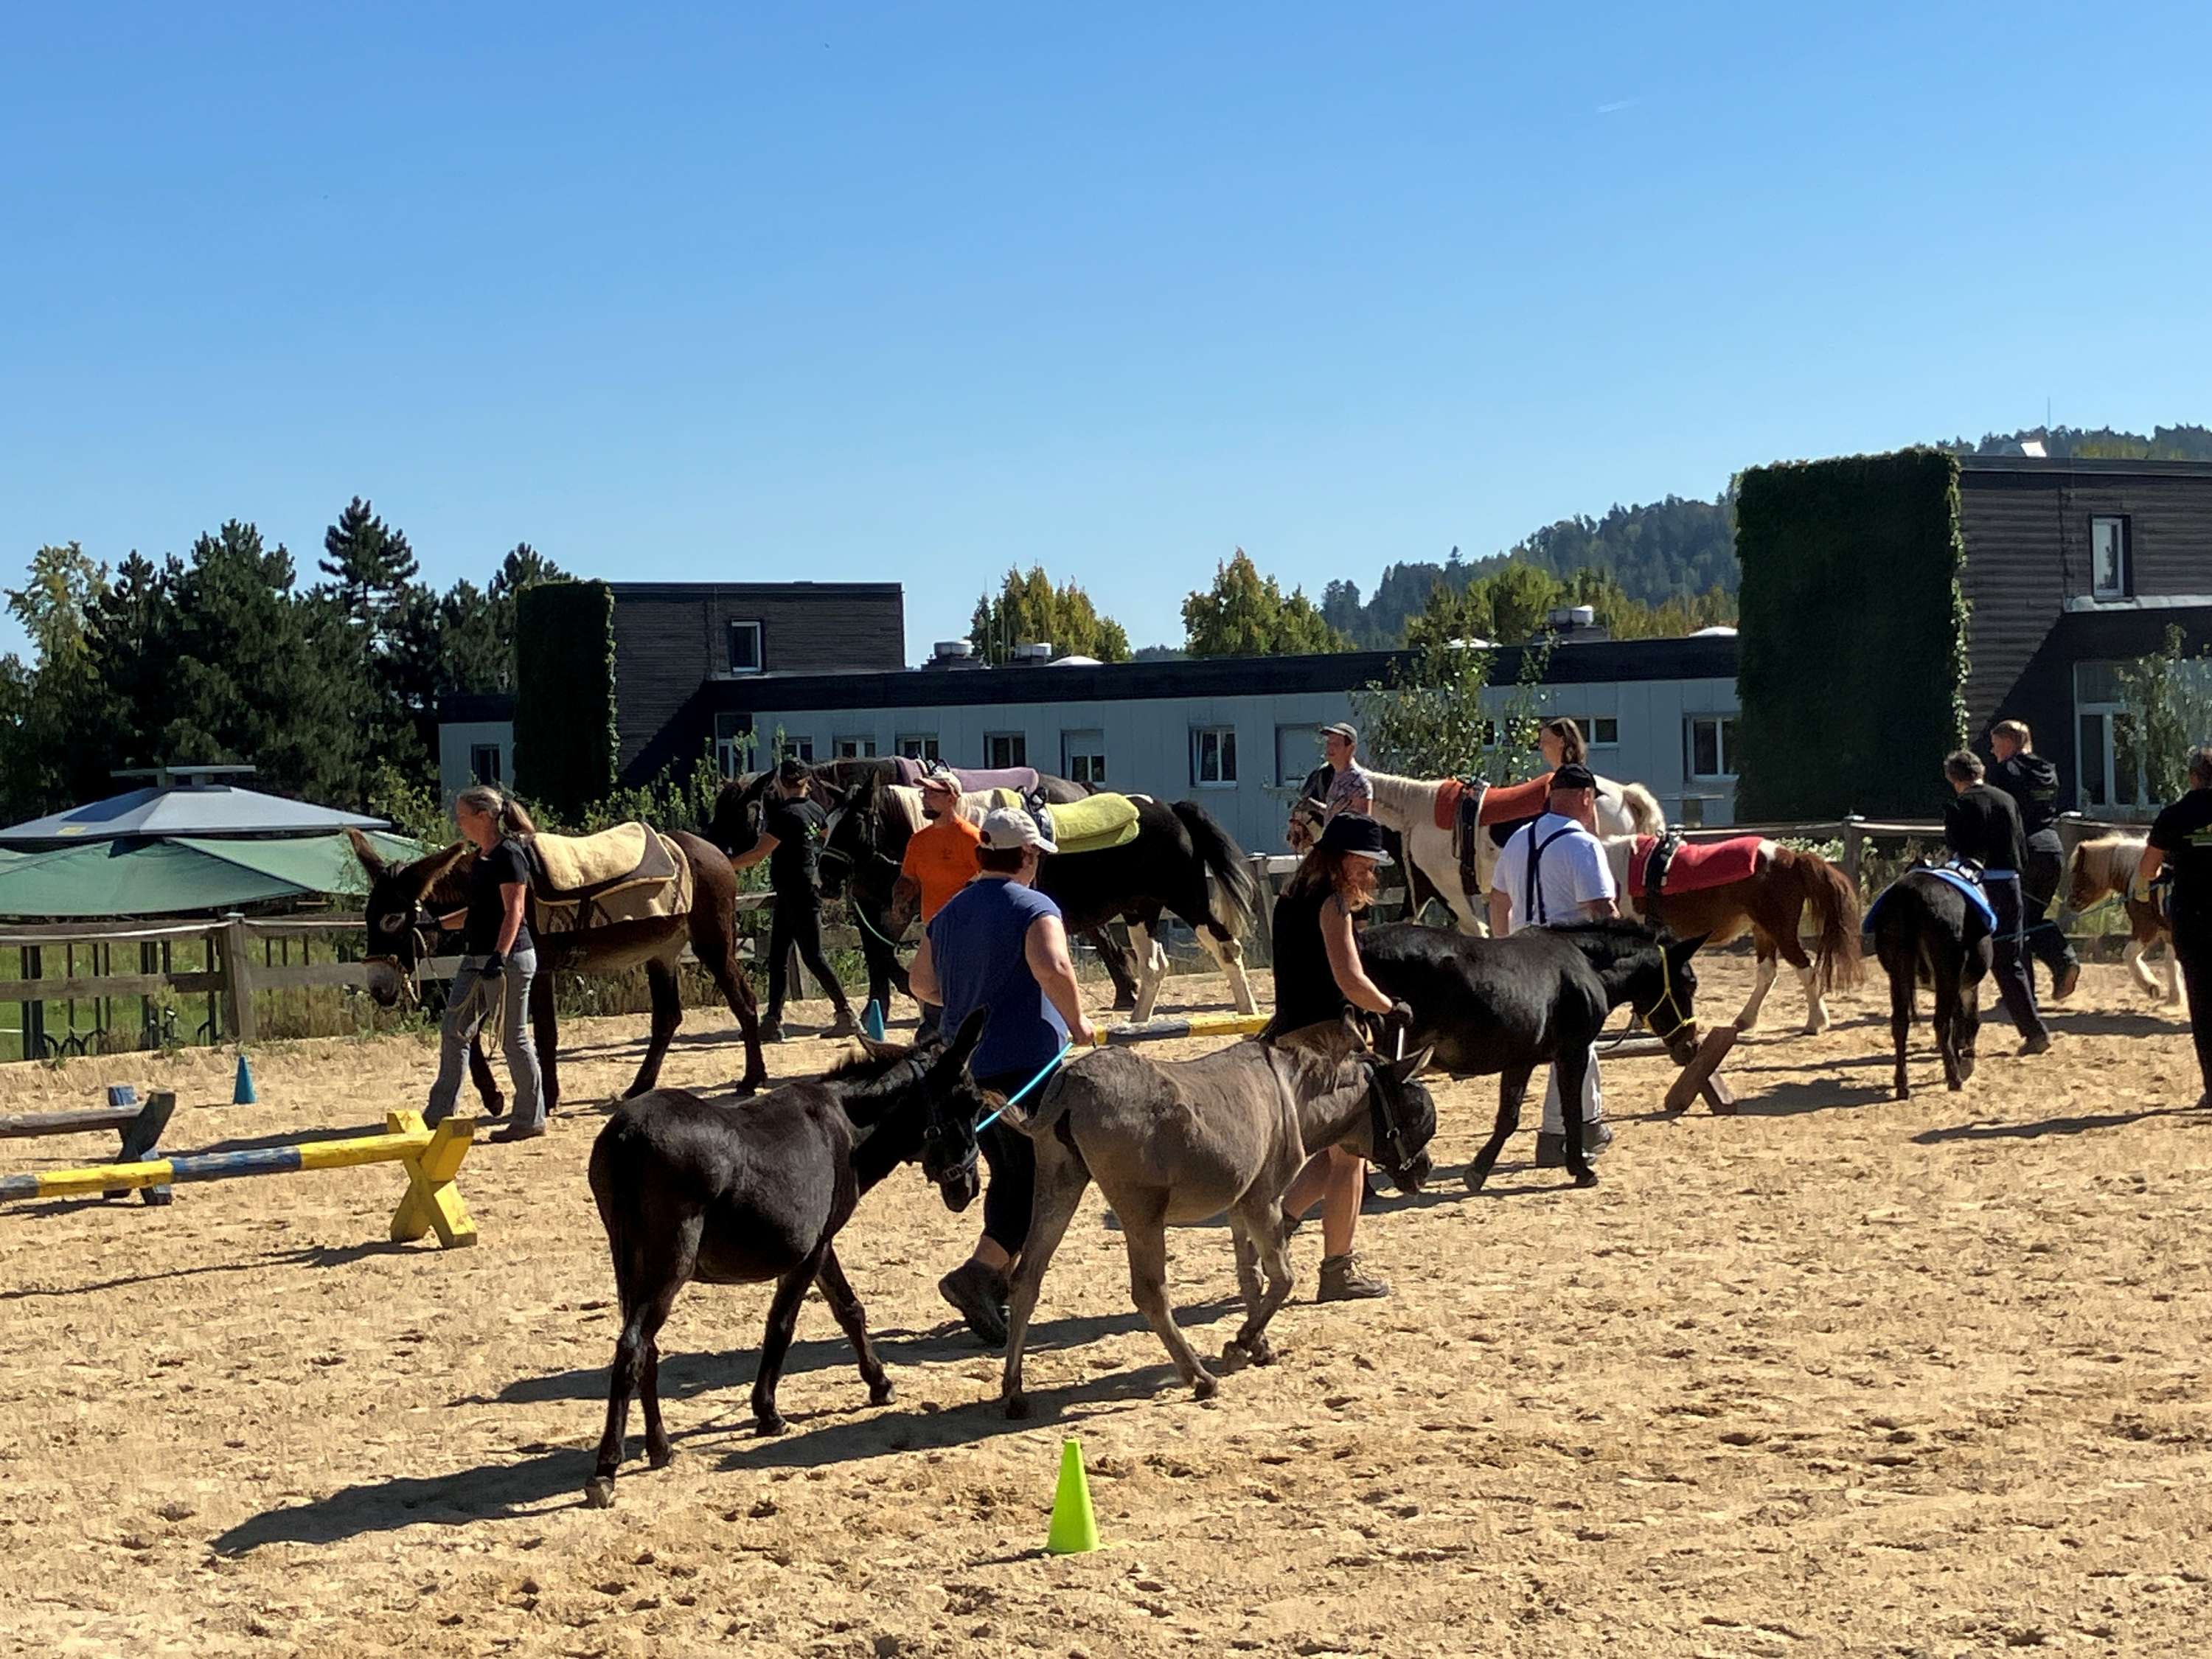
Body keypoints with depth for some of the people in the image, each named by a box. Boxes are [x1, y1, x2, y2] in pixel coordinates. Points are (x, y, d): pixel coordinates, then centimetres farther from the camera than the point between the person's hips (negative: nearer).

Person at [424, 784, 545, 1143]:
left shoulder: (509, 855, -14)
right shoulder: (480, 857, 14)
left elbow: (513, 911, -20)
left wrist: (499, 957, -28)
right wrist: (439, 924, 17)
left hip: (507, 959, -10)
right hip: (477, 958, 10)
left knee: (513, 1039, -2)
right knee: (454, 1032, 10)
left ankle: (530, 1119, 8)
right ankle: (439, 1113, 16)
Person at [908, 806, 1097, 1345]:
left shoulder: (949, 913, 12)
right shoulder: (1034, 908, -10)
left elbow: (921, 983, 19)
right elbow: (1055, 970, -26)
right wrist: (1076, 1023, -12)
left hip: (965, 1067, 8)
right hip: (1025, 1063, -7)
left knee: (1008, 1174, 20)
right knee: (1037, 1179, -2)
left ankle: (996, 1282, 22)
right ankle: (978, 1272, -17)